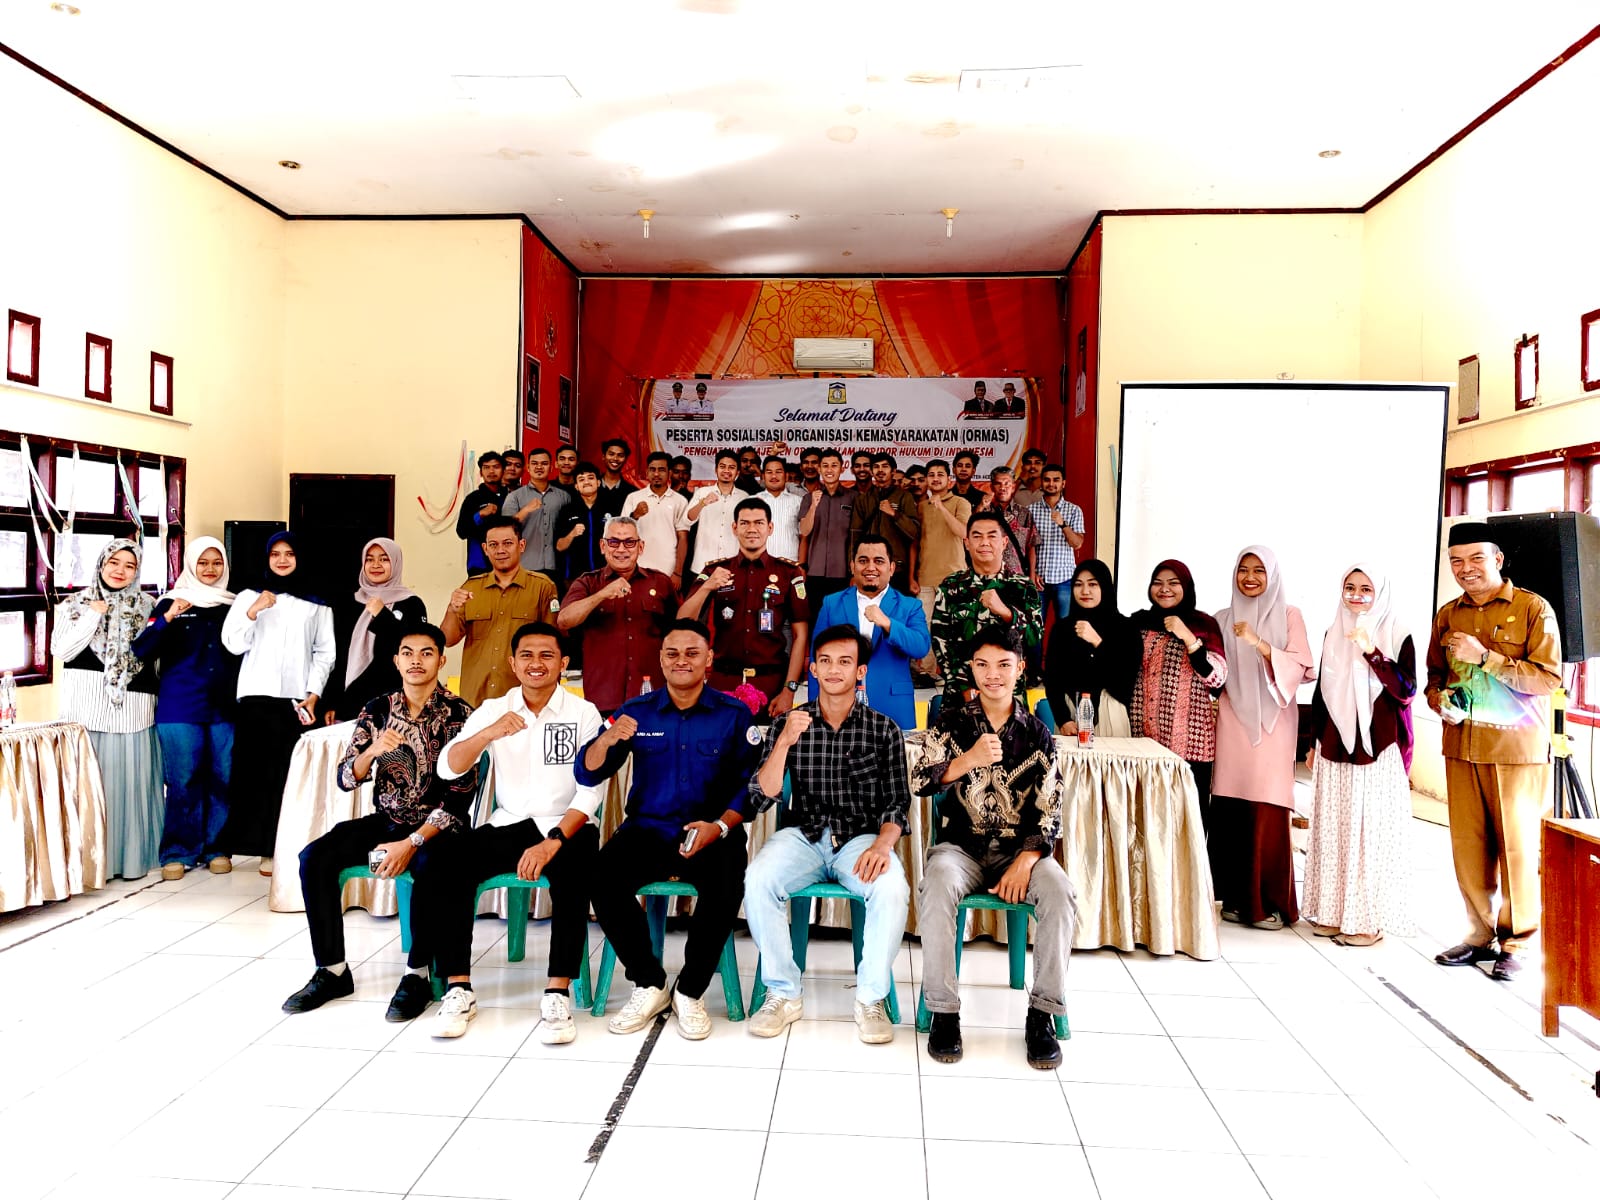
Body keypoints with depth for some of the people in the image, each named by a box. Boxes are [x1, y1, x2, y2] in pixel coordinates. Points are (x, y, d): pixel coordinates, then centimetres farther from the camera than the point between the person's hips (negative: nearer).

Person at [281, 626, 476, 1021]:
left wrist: (412, 844, -22)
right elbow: (346, 779, 1)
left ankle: (418, 975, -17)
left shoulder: (458, 713, -8)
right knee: (314, 858, -16)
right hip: (385, 820, 5)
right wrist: (371, 752, -21)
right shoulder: (377, 709, 4)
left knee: (429, 867, -36)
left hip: (438, 826, -5)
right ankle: (333, 971, -2)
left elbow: (459, 796, -13)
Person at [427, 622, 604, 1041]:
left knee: (573, 875, -35)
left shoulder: (584, 713, -3)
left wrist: (553, 842, -24)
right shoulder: (494, 709, 6)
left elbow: (590, 792, -9)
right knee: (440, 865, -21)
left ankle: (558, 995, -26)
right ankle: (458, 990, -13)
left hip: (567, 827, -3)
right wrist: (489, 733, -25)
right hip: (508, 825, 3)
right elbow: (447, 769, -6)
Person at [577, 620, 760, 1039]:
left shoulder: (734, 715, 3)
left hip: (713, 833, -2)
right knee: (602, 877, -27)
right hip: (648, 829, 2)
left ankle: (690, 991, -6)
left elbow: (750, 784, -2)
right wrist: (607, 740, -19)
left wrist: (720, 826, -19)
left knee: (727, 887, -32)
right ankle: (649, 984, -4)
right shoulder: (637, 712, 7)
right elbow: (587, 774, 2)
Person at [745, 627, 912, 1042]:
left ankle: (870, 999, -11)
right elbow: (760, 799, -1)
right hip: (802, 835, 1)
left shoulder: (884, 730, 5)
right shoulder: (787, 724, 6)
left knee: (892, 889, -32)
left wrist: (882, 844, -20)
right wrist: (784, 742, -15)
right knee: (758, 880, -29)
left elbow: (897, 802, 2)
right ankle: (784, 993, -11)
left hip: (861, 837, -1)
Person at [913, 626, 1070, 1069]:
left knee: (1060, 895, -29)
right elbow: (919, 782, -10)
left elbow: (1049, 812, 0)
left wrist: (1025, 862, -18)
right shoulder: (952, 722, 3)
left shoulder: (1038, 733, 5)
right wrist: (969, 759, -28)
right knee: (937, 888, -34)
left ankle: (1043, 1014, -14)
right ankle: (944, 1012, -20)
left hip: (1020, 849, 1)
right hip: (961, 846, -1)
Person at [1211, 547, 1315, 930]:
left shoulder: (1289, 616, 5)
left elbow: (1299, 668, -7)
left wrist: (1258, 643, -20)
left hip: (1271, 726, -2)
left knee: (1268, 815, -5)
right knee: (1230, 813, 0)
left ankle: (1270, 902, 5)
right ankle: (1235, 897, 11)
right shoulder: (1223, 619, 13)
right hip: (1231, 725, 2)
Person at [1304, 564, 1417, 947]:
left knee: (1372, 830, -3)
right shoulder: (1334, 634, 11)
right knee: (1333, 828, 7)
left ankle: (1370, 918, 6)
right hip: (1335, 749, 5)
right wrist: (1313, 743, 15)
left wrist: (1372, 653, -24)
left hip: (1379, 751, -4)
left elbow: (1406, 691, -14)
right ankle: (1333, 911, 16)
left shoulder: (1397, 637, -2)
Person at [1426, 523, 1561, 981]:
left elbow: (1548, 678, -13)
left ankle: (1515, 942, 15)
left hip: (1517, 748, -4)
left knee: (1517, 846, 2)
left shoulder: (1533, 609, -4)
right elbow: (1435, 675, 18)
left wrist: (1484, 656, -19)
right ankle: (1480, 934, 20)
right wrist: (1440, 698, -3)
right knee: (1467, 844, 7)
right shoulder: (1448, 615, 11)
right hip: (1461, 746, 4)